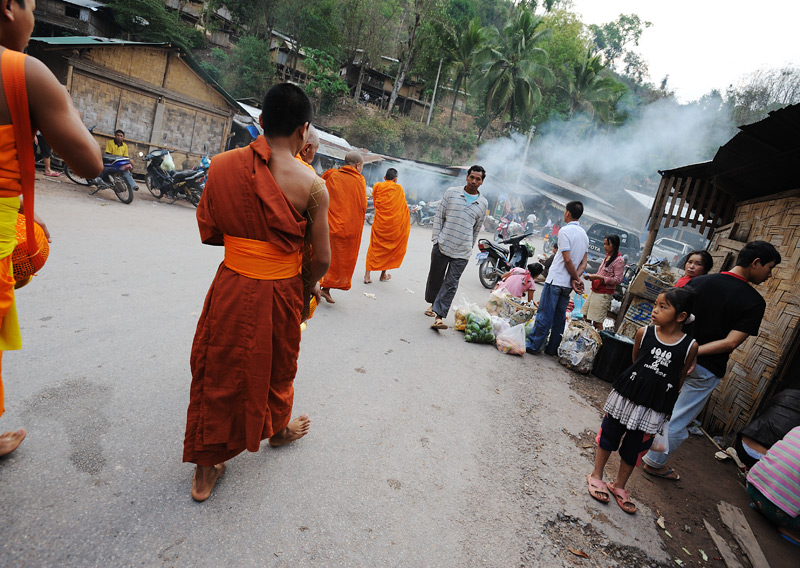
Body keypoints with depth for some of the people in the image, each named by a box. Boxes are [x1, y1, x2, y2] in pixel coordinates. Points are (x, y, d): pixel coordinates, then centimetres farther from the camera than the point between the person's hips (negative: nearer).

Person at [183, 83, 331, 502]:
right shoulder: (311, 185, -16)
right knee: (276, 367, 24)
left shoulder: (221, 166, -7)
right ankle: (278, 429, 52)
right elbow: (321, 258, -11)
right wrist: (309, 287, 9)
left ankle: (205, 471, 30)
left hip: (231, 290, 2)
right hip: (281, 295, -1)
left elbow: (208, 232, 2)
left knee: (219, 373, 17)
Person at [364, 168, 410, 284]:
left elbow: (374, 203, 10)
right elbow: (403, 206, 4)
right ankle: (383, 274, 20)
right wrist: (407, 223, 13)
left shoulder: (377, 186, 2)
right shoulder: (398, 188, -1)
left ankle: (367, 274, -1)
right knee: (389, 248, 14)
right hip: (394, 223, -1)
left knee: (374, 247, 7)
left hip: (379, 222, 1)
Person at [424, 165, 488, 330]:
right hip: (442, 246, 0)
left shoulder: (483, 203, 7)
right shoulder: (451, 192, 2)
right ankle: (433, 303, 36)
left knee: (451, 284, -6)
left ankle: (439, 316, -6)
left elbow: (477, 229, 15)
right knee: (435, 277, 12)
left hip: (462, 252, 0)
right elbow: (439, 216, 3)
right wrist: (436, 239, -3)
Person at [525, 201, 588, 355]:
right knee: (560, 317, 12)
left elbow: (567, 260, -17)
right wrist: (575, 279, -3)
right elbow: (584, 261, 8)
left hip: (556, 280, -8)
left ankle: (533, 345, 4)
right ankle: (552, 348, 18)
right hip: (568, 284, 8)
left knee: (544, 314, -2)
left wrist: (576, 278, -7)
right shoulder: (584, 234, 13)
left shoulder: (565, 231, -12)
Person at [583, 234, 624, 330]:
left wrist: (599, 277, -22)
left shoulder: (619, 260, -11)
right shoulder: (608, 256, 15)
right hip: (595, 290, 9)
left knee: (597, 322, -10)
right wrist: (591, 276, 5)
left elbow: (618, 280, -16)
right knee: (586, 316, 11)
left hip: (603, 294, -9)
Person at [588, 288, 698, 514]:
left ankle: (619, 486, 36)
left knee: (634, 448, 15)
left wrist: (668, 407, 7)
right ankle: (596, 476, 33)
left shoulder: (690, 346, -9)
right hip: (627, 395, 0)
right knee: (609, 435, 13)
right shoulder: (644, 333, -9)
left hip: (654, 409, 0)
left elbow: (680, 379, 2)